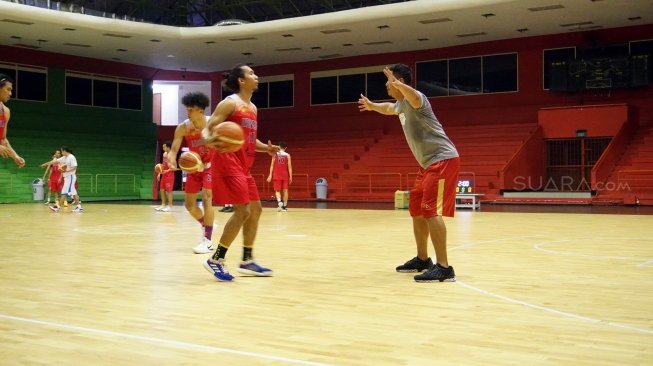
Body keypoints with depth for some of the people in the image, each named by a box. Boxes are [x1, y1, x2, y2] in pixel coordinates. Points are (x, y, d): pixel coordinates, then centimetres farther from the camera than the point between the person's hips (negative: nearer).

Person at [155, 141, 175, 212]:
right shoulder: (164, 154, 10)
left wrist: (167, 170, -29)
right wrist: (159, 173, 14)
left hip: (169, 175, -8)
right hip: (164, 174, 8)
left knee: (169, 190, -6)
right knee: (162, 190, 9)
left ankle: (170, 206, 0)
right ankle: (163, 204, 17)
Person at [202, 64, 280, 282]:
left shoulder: (253, 108, 18)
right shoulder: (230, 103, -9)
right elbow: (207, 130, -13)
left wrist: (266, 148, 8)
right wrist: (211, 140, -36)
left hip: (243, 166, 10)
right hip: (228, 163, -10)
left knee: (255, 209, 10)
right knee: (242, 211, -15)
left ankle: (247, 261, 18)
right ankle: (216, 260, -7)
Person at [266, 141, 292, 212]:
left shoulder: (275, 154, 0)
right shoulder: (287, 155, 0)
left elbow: (272, 165, -2)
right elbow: (289, 167, -3)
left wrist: (270, 175, 1)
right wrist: (290, 177, 0)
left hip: (277, 175, 0)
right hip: (285, 176, 0)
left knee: (277, 190, 5)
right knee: (285, 190, 6)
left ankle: (279, 202, -22)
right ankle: (285, 206, 7)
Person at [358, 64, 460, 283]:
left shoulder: (413, 98, -15)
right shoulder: (401, 104, 16)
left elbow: (414, 97, -43)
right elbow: (389, 108, 43)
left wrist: (397, 84, -61)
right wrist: (372, 106, 57)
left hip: (443, 159, -11)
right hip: (428, 162, 11)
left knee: (430, 210, -18)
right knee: (416, 209, 15)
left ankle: (443, 267, -20)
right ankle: (422, 259, 26)